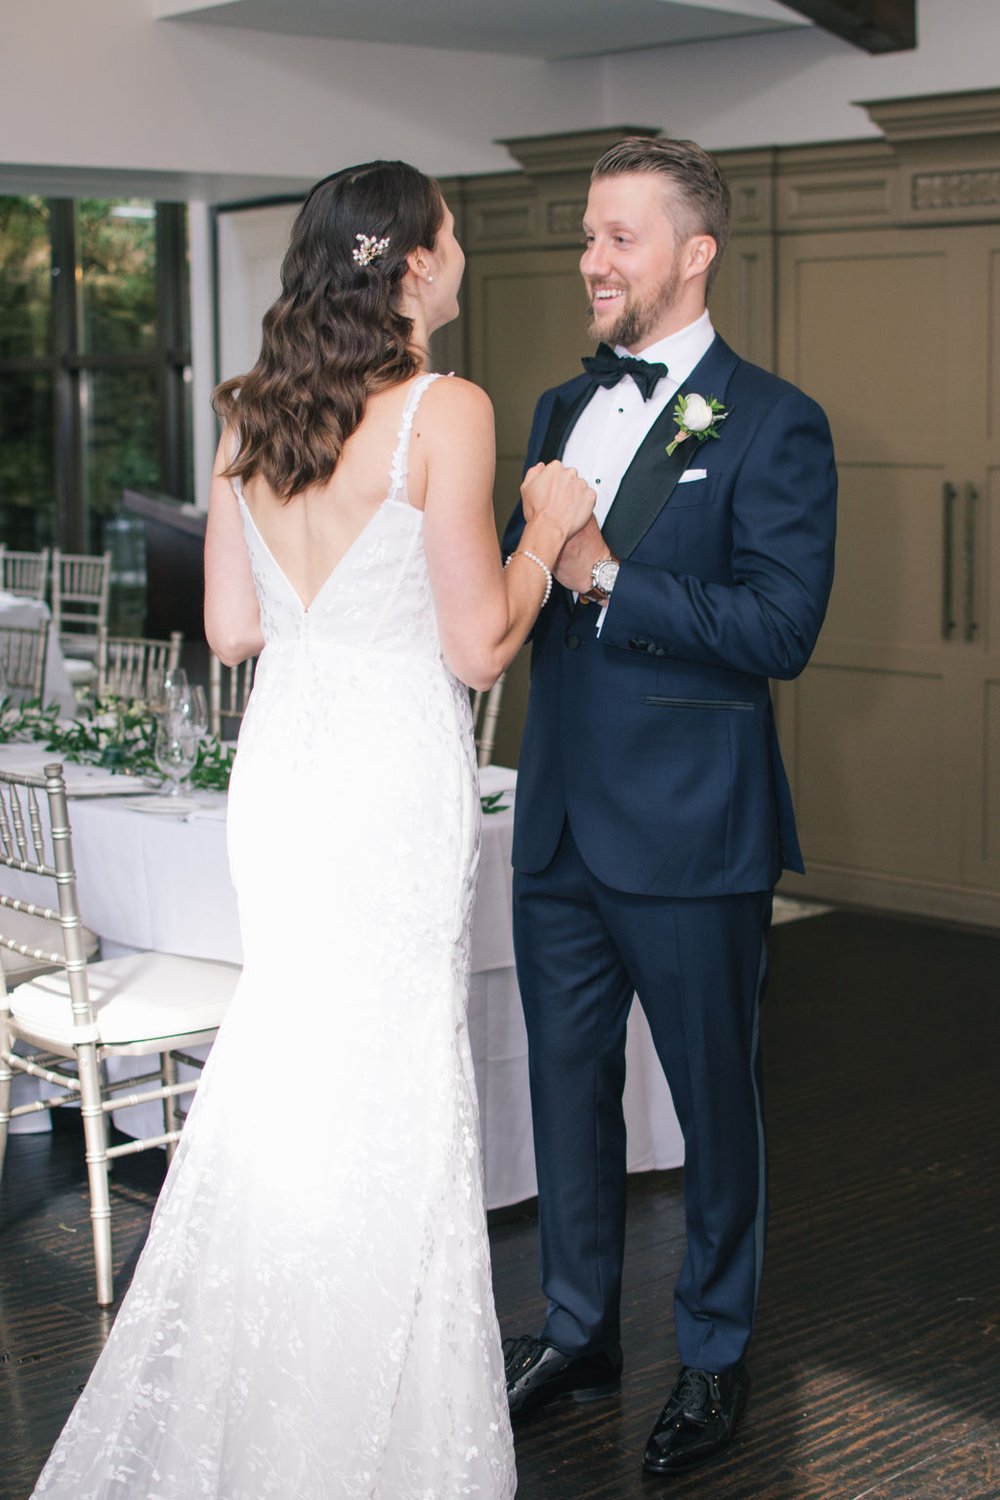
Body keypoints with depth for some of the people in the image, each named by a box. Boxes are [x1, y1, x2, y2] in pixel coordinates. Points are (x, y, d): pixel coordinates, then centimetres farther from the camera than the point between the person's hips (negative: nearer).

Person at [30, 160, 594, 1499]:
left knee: (285, 1070, 18)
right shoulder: (445, 412, -14)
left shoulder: (251, 416, 5)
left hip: (282, 771, 7)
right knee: (392, 1099, 6)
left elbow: (232, 627, 8)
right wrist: (546, 529, 1)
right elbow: (479, 647, -14)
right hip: (396, 780, -6)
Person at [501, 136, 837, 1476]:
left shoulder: (772, 426, -10)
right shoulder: (563, 409, 12)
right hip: (562, 816, 6)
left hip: (690, 832, -6)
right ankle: (581, 1329, 35)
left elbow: (782, 627, -19)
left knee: (713, 1101, 10)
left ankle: (716, 1357, 28)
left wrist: (609, 575, -22)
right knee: (567, 1083, 17)